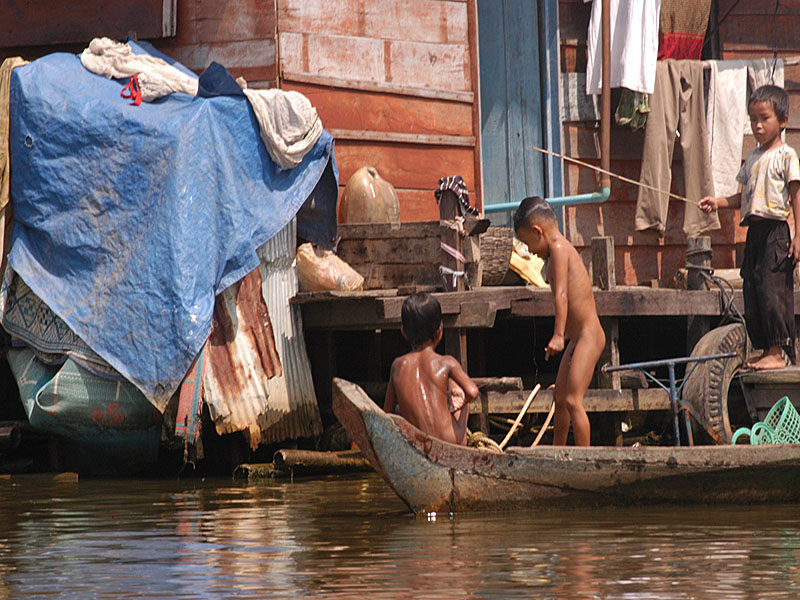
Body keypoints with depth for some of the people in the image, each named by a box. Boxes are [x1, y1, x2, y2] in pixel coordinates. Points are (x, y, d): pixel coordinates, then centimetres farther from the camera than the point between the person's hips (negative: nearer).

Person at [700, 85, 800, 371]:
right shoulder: (752, 158, 18)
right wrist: (718, 202, 9)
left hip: (775, 230, -8)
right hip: (753, 230, 8)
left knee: (772, 289, -12)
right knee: (751, 291, 7)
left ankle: (776, 352, -9)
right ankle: (765, 350, 14)